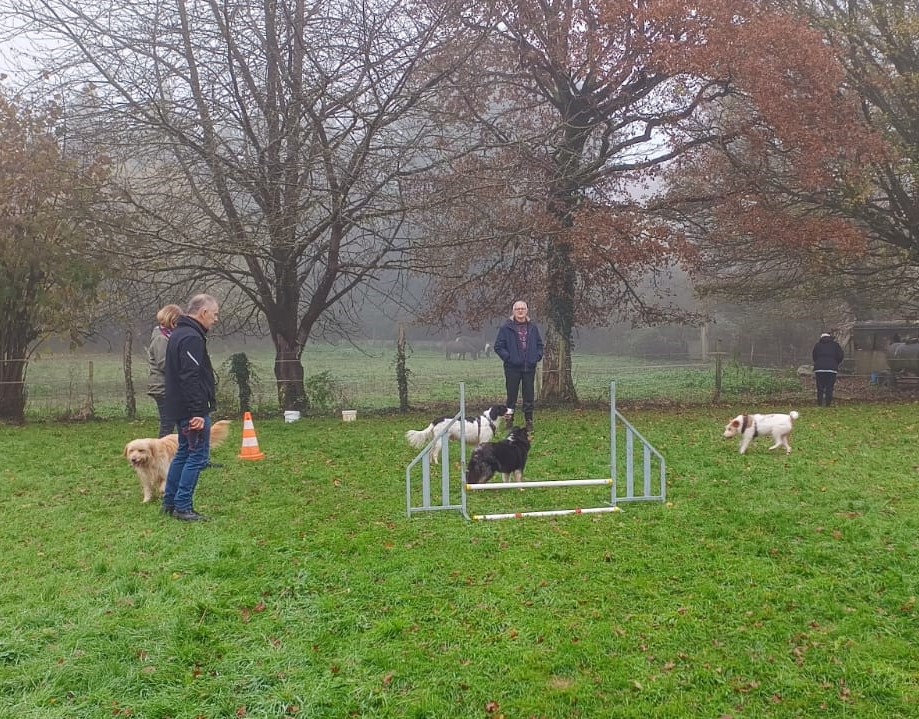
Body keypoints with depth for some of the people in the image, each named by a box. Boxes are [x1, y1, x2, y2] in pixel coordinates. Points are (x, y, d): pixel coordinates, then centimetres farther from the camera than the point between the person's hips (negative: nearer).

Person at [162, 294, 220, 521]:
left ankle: (169, 502, 24)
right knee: (198, 455, -5)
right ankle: (183, 507, -2)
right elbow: (191, 379, -25)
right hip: (193, 410, -11)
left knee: (184, 453, 18)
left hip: (180, 409, 11)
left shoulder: (179, 334, 16)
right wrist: (198, 413, -26)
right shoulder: (192, 338, -18)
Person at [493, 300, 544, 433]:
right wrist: (508, 357, -11)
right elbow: (498, 346, -2)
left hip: (529, 367, 3)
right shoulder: (506, 327, -4)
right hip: (513, 368, -3)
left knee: (529, 396, 7)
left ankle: (529, 422, 16)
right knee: (512, 395, 2)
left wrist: (537, 356, 3)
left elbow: (539, 344, 18)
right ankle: (509, 422, 10)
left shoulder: (533, 327, 8)